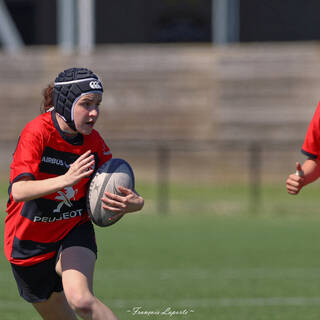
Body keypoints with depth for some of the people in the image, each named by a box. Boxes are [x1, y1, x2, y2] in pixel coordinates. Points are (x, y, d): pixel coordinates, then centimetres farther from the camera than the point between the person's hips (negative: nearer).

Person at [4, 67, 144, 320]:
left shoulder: (94, 142, -8)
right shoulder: (37, 132, -21)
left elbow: (116, 192, 0)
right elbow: (19, 191, -33)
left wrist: (134, 203, -26)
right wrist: (66, 179, -48)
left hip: (75, 233, 1)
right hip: (30, 243, -1)